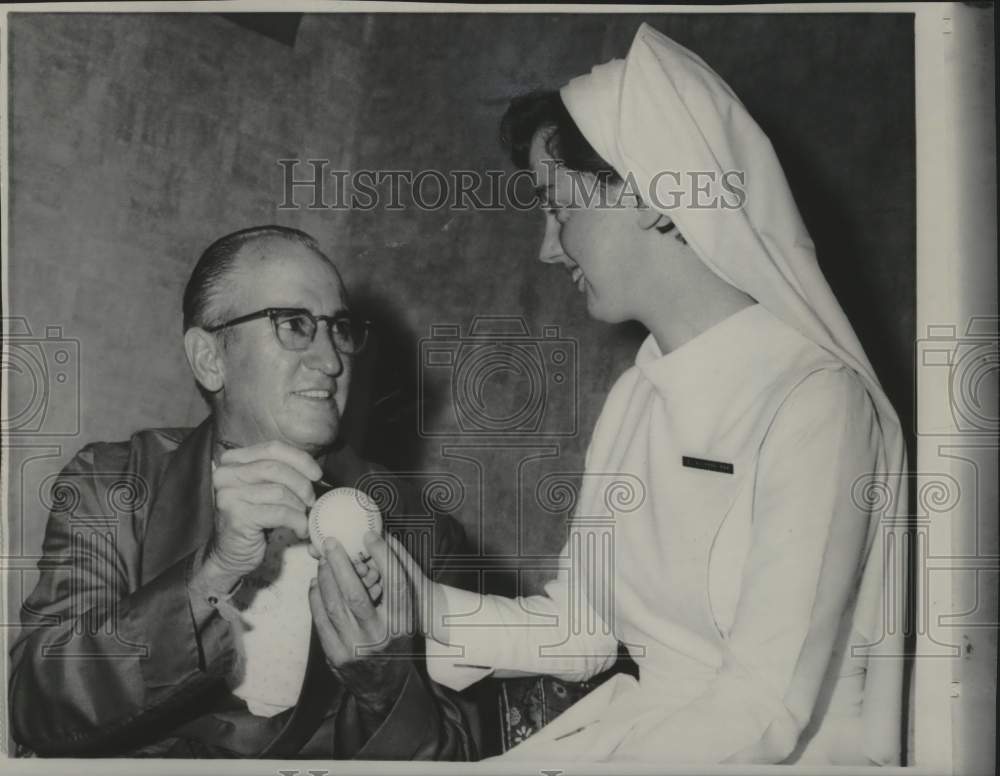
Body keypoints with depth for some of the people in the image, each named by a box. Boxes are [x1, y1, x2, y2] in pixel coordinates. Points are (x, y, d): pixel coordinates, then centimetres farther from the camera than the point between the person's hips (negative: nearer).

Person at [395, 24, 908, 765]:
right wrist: (433, 610, -8)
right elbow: (580, 628, 6)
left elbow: (766, 712, -20)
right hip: (635, 728, 5)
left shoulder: (814, 399, -17)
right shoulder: (635, 396, 5)